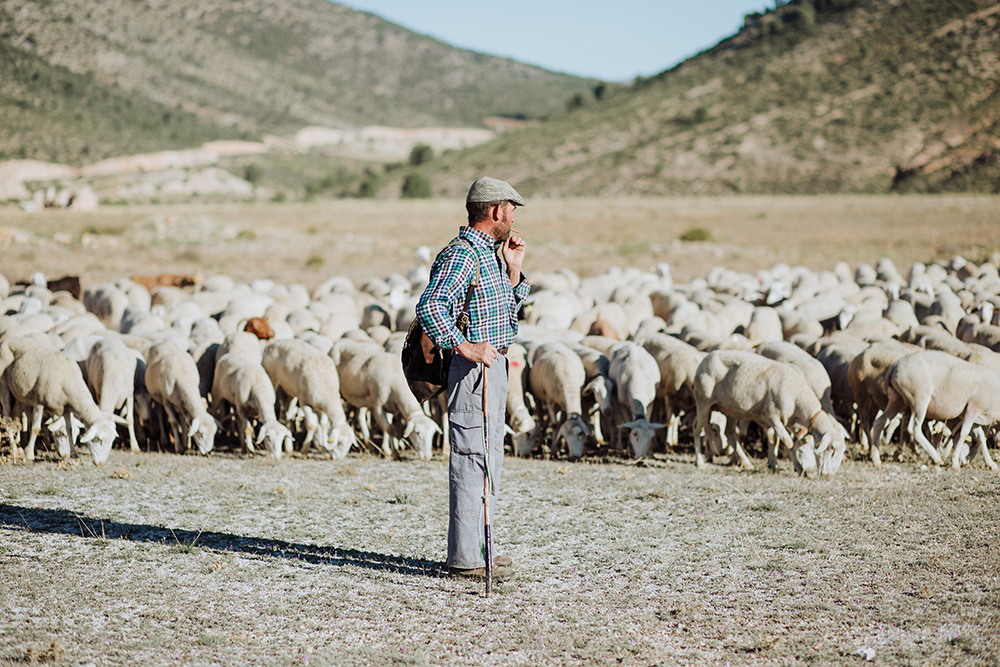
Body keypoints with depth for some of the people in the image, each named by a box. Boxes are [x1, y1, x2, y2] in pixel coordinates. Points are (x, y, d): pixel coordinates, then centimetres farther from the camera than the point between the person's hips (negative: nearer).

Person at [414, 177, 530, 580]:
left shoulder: (488, 254, 17)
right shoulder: (462, 254, -14)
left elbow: (504, 317, 24)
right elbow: (429, 306, -26)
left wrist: (512, 271, 15)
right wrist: (463, 346, -27)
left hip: (493, 367, 11)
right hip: (472, 371, -11)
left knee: (488, 460, 15)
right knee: (472, 460, -9)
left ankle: (476, 550, 23)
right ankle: (465, 558, -6)